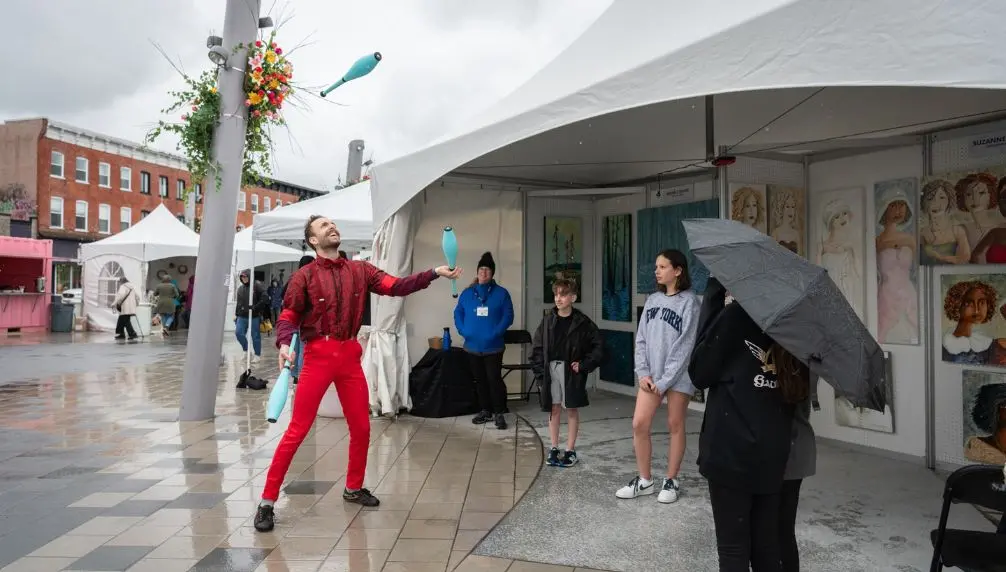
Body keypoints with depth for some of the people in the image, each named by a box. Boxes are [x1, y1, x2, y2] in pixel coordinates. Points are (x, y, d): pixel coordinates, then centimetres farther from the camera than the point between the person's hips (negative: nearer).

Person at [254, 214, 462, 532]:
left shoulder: (360, 270, 9)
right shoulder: (305, 276, 0)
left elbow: (396, 287, 0)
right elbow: (288, 316, -2)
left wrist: (434, 273, -10)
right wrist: (284, 344, -22)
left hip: (350, 355, 4)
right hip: (318, 356, -4)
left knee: (361, 428, 11)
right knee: (297, 431, -4)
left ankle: (353, 488, 32)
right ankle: (267, 502, 7)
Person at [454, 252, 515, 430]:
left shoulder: (501, 293, -2)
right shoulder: (467, 293, 7)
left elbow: (508, 316, -6)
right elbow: (458, 313, 9)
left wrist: (496, 332, -18)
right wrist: (463, 331, -6)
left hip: (493, 347, -4)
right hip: (473, 346, 4)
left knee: (494, 379, -6)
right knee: (479, 380, 13)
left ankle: (499, 413, 3)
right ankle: (485, 411, 25)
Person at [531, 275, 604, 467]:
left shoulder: (582, 322, -5)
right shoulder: (548, 321, 3)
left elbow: (598, 346, -2)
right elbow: (537, 348, 5)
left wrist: (584, 365, -8)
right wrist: (540, 371, -3)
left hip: (571, 370, -2)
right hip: (551, 369, 2)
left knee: (572, 410, 7)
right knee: (554, 409, 10)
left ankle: (570, 450, 17)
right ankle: (554, 448, 20)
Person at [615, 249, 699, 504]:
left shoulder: (689, 301, -9)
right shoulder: (652, 300, 9)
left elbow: (685, 345, -13)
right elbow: (641, 339, 8)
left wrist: (665, 380, -14)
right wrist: (643, 373, -3)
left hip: (678, 376, -5)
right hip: (650, 375, 5)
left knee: (675, 426, 7)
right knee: (639, 424, 2)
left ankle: (671, 481, 21)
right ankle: (644, 480, 16)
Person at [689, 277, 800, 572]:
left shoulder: (734, 315, -11)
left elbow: (700, 372, -7)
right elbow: (801, 387, 12)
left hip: (731, 451, -6)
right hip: (772, 454, 6)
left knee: (734, 547, 5)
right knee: (767, 545, 16)